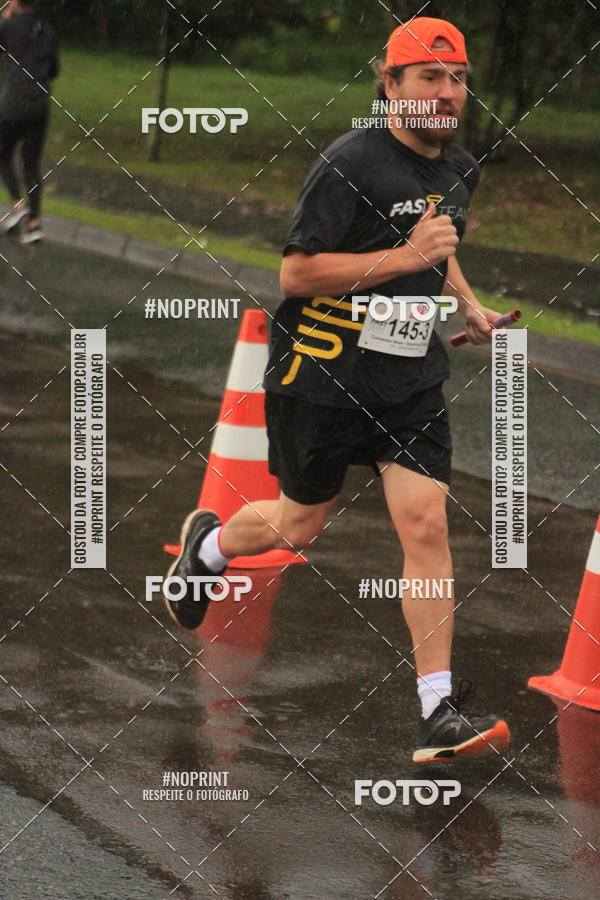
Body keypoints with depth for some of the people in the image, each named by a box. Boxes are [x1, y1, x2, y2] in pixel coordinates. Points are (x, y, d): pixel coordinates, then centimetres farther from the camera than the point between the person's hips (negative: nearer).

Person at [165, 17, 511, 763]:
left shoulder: (461, 169, 8)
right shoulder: (351, 163, -17)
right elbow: (295, 273, -20)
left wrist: (466, 303, 11)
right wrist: (405, 257, -25)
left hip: (412, 379, 5)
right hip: (323, 374, -5)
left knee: (426, 526, -8)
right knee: (297, 527, 10)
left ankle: (438, 714, -7)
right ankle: (206, 544, 45)